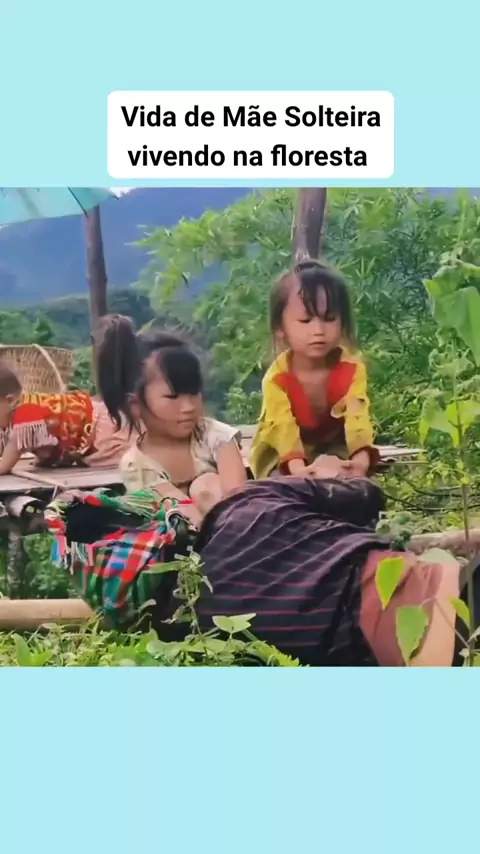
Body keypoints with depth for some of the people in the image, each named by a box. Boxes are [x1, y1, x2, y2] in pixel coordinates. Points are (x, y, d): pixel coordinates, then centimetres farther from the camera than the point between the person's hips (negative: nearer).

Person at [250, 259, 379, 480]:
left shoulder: (351, 367, -20)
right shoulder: (277, 376, -25)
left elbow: (358, 416, -35)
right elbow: (283, 427, -39)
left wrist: (361, 458, -56)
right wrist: (297, 467, -60)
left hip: (334, 449, 2)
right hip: (282, 457, -1)